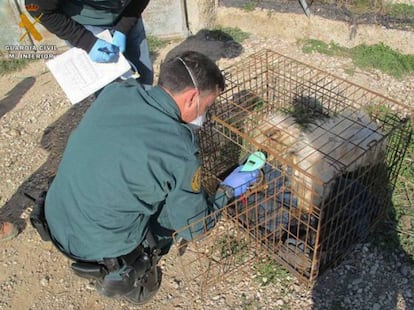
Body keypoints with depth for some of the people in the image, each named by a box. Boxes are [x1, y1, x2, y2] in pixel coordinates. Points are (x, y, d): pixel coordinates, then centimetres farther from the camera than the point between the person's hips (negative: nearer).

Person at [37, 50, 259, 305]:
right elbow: (194, 228, -10)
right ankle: (123, 274, 11)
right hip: (98, 244, -6)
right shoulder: (180, 152, -26)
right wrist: (228, 191, 3)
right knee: (182, 204, 16)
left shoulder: (116, 91, -10)